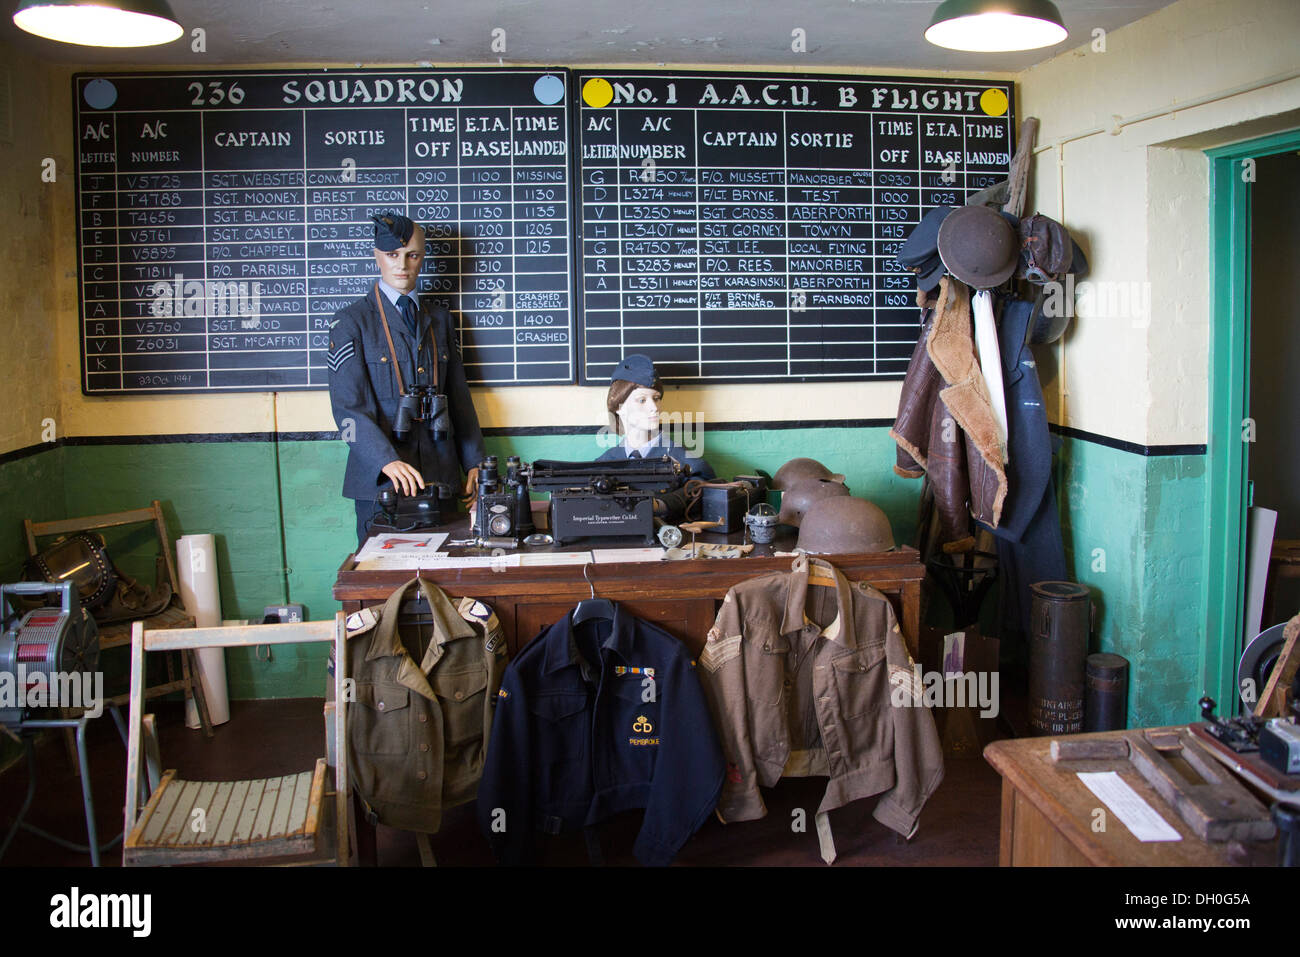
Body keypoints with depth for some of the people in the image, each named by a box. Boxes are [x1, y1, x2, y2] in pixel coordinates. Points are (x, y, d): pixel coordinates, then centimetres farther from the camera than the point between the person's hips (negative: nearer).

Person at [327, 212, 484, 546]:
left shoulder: (439, 320, 16)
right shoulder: (351, 321, 1)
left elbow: (459, 397, 18)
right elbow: (348, 406, -10)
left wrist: (473, 464, 10)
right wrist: (388, 462, -24)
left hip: (440, 477, 4)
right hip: (379, 481, -4)